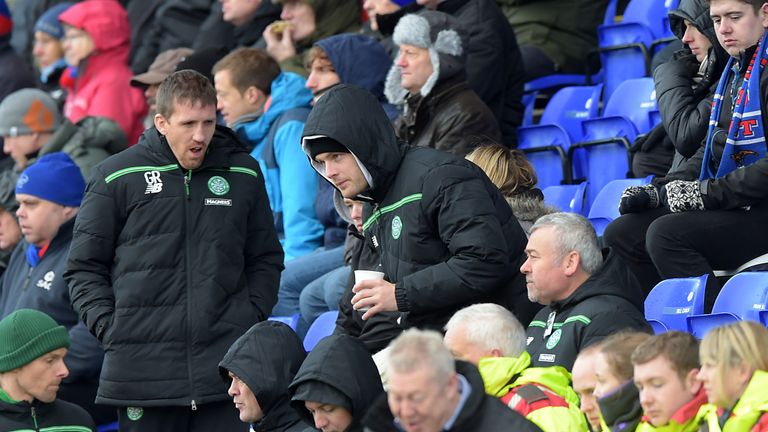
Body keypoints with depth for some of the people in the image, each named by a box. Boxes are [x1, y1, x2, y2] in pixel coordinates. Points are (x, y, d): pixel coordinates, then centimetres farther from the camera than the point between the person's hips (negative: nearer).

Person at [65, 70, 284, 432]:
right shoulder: (116, 178, 2)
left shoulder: (243, 175, 11)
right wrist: (109, 327, -3)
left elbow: (265, 260, 20)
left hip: (225, 362, 2)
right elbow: (84, 266, 7)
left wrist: (252, 315, 6)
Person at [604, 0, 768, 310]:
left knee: (667, 233, -28)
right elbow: (709, 151, 21)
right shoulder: (735, 71, 17)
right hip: (731, 207, 10)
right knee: (621, 234, 3)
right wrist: (658, 191, 7)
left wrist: (707, 192, -20)